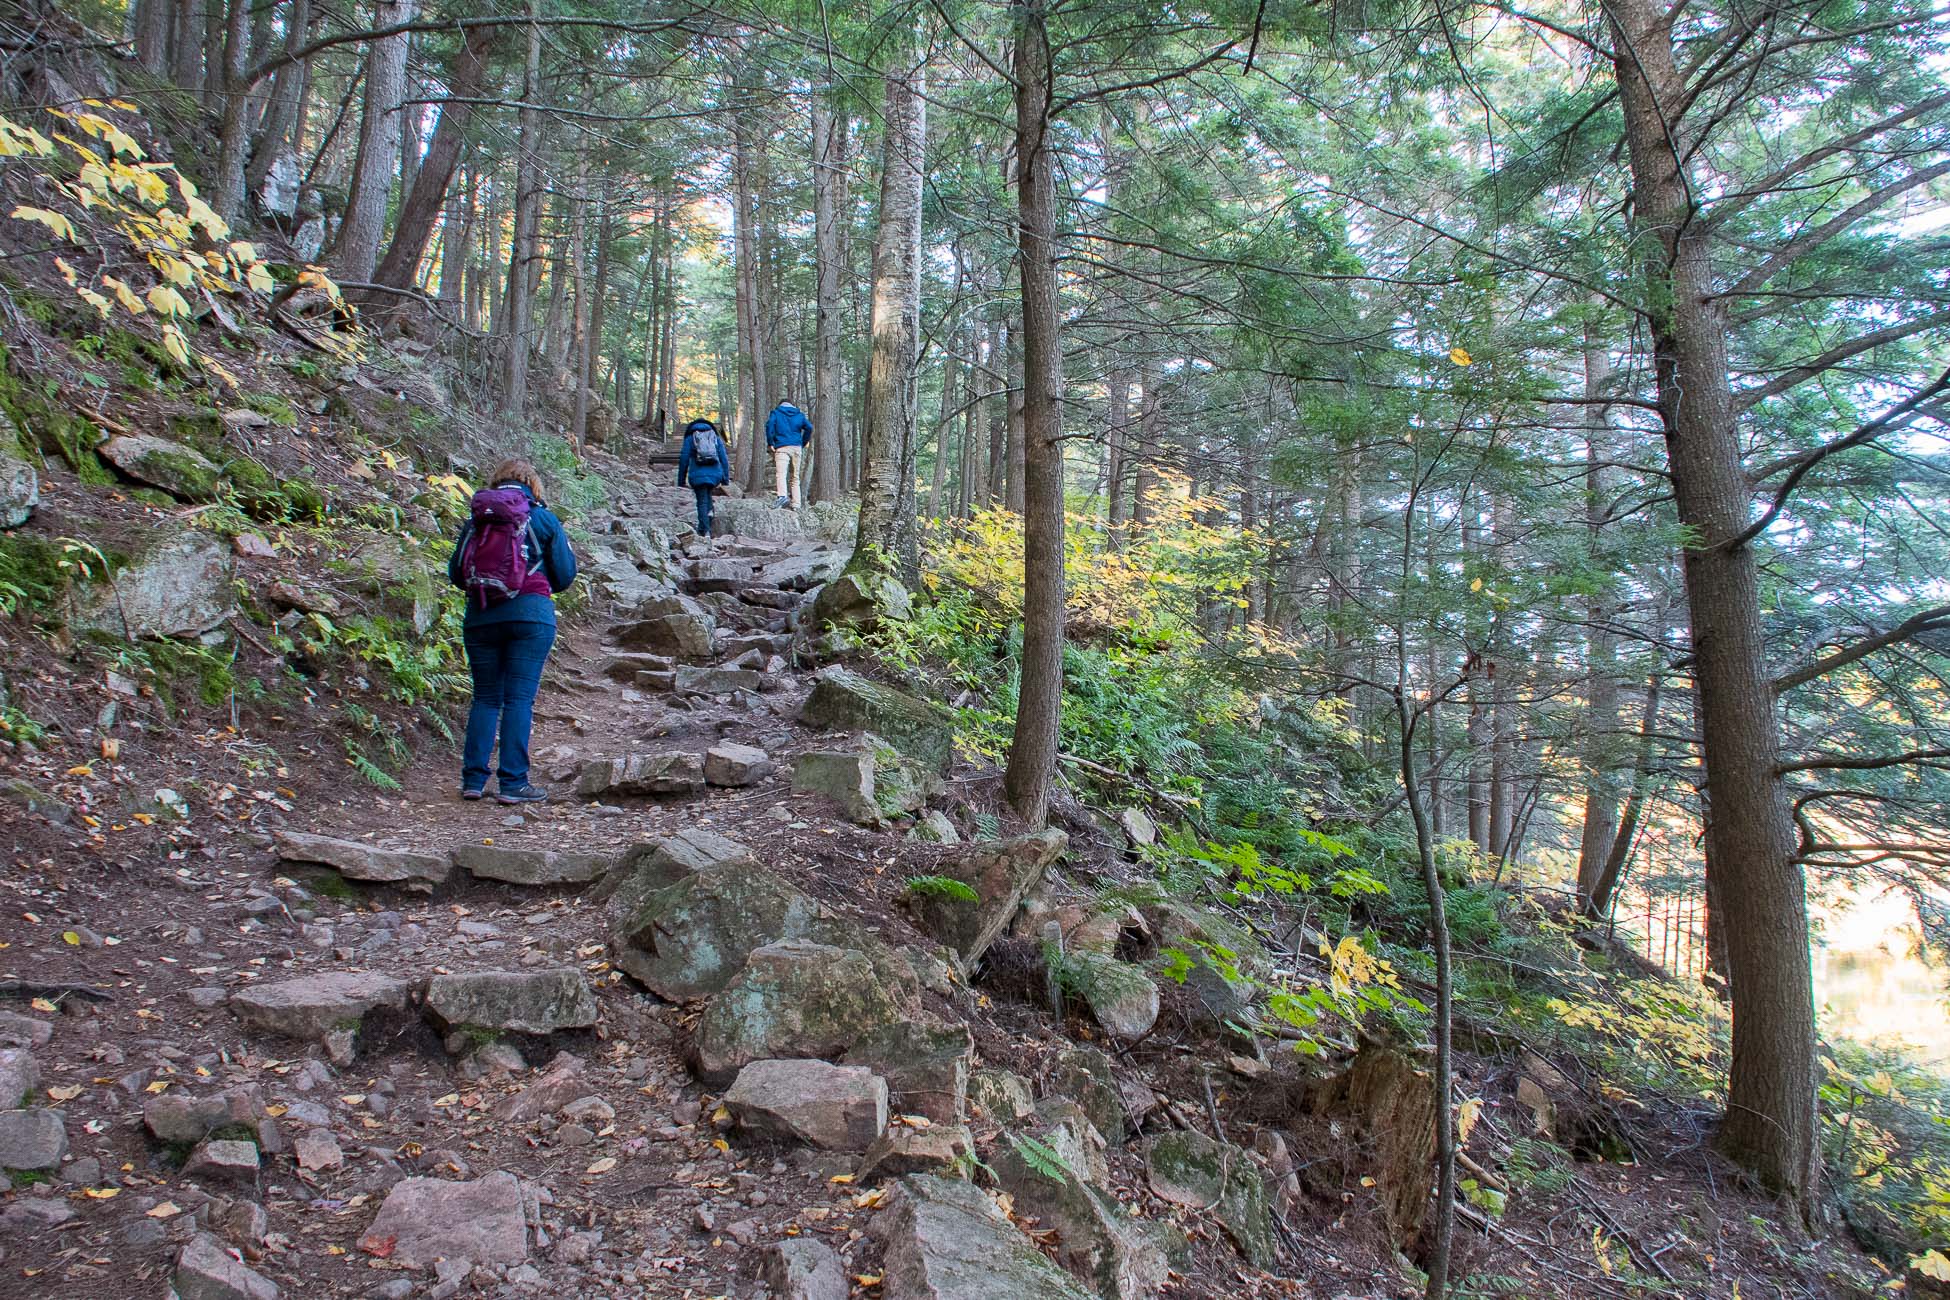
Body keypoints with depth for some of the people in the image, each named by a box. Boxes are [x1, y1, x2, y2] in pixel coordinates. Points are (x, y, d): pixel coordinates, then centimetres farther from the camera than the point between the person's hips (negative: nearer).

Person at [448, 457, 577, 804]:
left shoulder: (474, 520, 8)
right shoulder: (542, 519, 2)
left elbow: (455, 573, 9)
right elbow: (565, 573, 4)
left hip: (480, 616, 3)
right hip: (530, 614, -3)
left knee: (485, 697, 11)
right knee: (519, 698, -1)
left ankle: (473, 779, 9)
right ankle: (513, 782, -2)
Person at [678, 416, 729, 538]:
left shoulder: (689, 438, 10)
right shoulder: (716, 438, 15)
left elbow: (684, 459, 5)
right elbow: (724, 459, 10)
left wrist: (681, 481, 9)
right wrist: (724, 479, 12)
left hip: (698, 475, -2)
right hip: (715, 475, 2)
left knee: (702, 502, 5)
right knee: (707, 494, 31)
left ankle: (705, 530, -1)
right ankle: (709, 511, 8)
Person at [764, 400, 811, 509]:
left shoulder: (776, 413, 10)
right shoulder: (799, 414, 17)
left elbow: (769, 425, -7)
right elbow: (809, 428, 4)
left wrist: (770, 443, -2)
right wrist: (803, 444, 11)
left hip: (782, 448, -3)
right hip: (797, 448, 3)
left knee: (781, 474, -20)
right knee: (795, 478, 11)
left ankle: (782, 496, -45)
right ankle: (796, 505, 4)